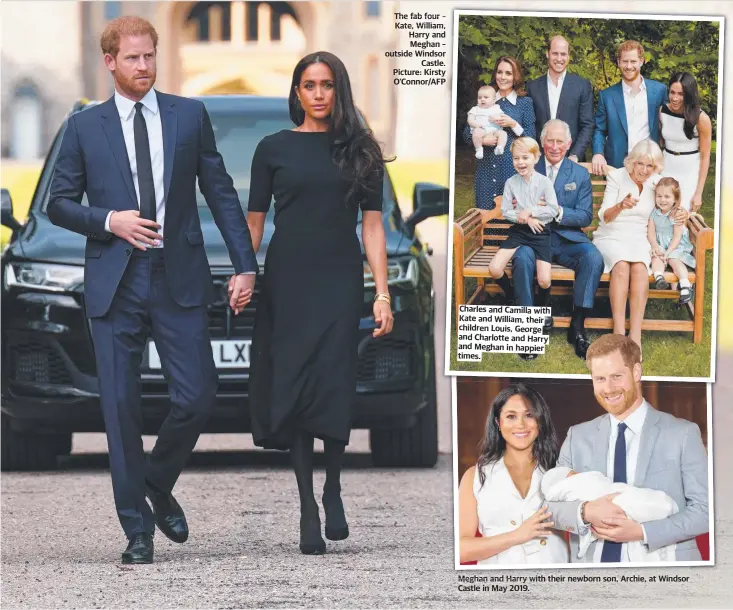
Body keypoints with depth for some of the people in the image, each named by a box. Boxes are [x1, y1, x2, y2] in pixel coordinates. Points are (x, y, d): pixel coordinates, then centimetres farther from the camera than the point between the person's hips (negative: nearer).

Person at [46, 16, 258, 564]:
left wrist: (245, 265, 2)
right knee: (121, 406, -1)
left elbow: (221, 193, 8)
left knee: (197, 398, -5)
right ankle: (138, 529, 7)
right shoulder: (85, 128, 5)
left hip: (179, 279, 1)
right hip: (115, 286, -1)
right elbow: (59, 204, 8)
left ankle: (159, 484, 24)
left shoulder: (190, 116, 7)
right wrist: (109, 221, -10)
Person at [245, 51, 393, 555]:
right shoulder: (275, 149, 6)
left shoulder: (359, 150, 7)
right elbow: (254, 221, 6)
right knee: (293, 390, -2)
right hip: (287, 281, 0)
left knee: (333, 388, -10)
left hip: (340, 282, 0)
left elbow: (372, 225, 5)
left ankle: (333, 490, 10)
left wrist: (383, 295, -2)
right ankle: (308, 509, 3)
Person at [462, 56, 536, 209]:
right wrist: (482, 139, -9)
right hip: (486, 167, 3)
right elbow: (467, 134, 10)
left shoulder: (524, 103, 4)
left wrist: (513, 124, -13)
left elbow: (531, 139, 1)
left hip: (512, 167, -3)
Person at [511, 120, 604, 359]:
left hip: (567, 240, 1)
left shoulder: (580, 174, 10)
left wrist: (558, 212, -17)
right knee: (522, 257, -35)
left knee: (593, 258, -30)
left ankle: (577, 326, -23)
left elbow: (585, 216, 2)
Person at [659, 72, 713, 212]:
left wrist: (699, 193, -12)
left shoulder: (701, 119, -17)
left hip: (691, 175, -3)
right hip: (666, 171, 3)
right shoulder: (662, 111, -7)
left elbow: (705, 157, -11)